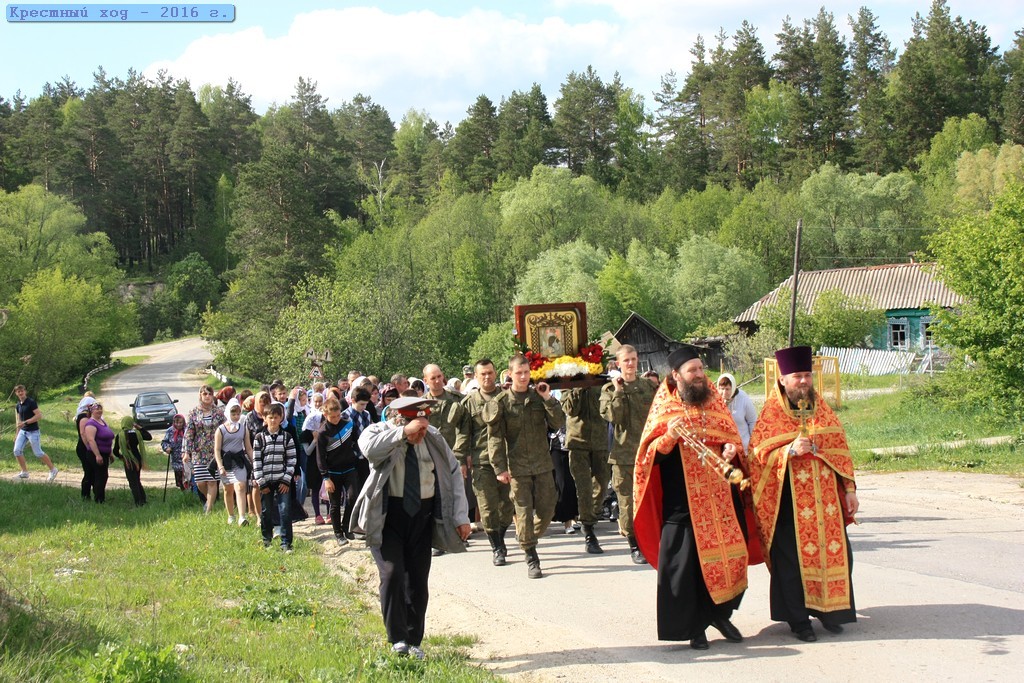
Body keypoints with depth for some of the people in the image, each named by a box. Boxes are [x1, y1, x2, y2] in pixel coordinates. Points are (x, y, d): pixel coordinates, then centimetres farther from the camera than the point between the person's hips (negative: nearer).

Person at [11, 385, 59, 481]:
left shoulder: (31, 402, -12)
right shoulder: (18, 406, 10)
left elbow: (39, 416, -18)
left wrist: (25, 422, -21)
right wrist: (18, 434, 18)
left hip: (33, 431, -7)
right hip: (23, 431, 7)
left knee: (38, 453, -3)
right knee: (17, 450, -3)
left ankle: (53, 470, 11)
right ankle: (24, 472, 10)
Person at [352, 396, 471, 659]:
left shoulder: (433, 439, 1)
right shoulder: (379, 432, -8)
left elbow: (454, 473, 5)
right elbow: (369, 448, -33)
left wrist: (461, 517, -1)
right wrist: (404, 433, -35)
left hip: (422, 516, 3)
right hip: (387, 515, -3)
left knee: (418, 579, 5)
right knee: (392, 573, -16)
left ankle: (414, 641, 16)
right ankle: (398, 639, -6)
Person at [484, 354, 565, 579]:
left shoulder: (539, 397, 5)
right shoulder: (501, 402, -3)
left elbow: (558, 423, -2)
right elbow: (495, 437, -4)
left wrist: (548, 399, -12)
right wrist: (500, 468, -9)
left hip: (542, 464, 3)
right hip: (517, 466, -3)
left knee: (547, 508, 5)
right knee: (524, 511, -2)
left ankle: (528, 538, 31)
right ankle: (531, 558, 7)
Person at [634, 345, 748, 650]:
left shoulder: (715, 403, 10)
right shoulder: (665, 409, -2)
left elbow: (733, 439, 18)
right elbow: (649, 456, -5)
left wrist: (732, 451, -4)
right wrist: (669, 437, -23)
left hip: (720, 497, 4)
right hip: (682, 500, -4)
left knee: (729, 557, 5)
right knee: (685, 564, -2)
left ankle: (720, 613, 25)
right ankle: (693, 627, 10)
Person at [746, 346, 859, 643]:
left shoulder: (822, 410, 11)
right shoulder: (771, 415, -3)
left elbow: (840, 450, 13)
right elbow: (757, 455, -7)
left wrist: (849, 489, 8)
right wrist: (790, 450, -21)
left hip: (826, 498, 4)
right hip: (790, 499, -4)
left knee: (835, 550, 4)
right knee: (793, 557, 0)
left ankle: (828, 609, 21)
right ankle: (798, 619, 12)